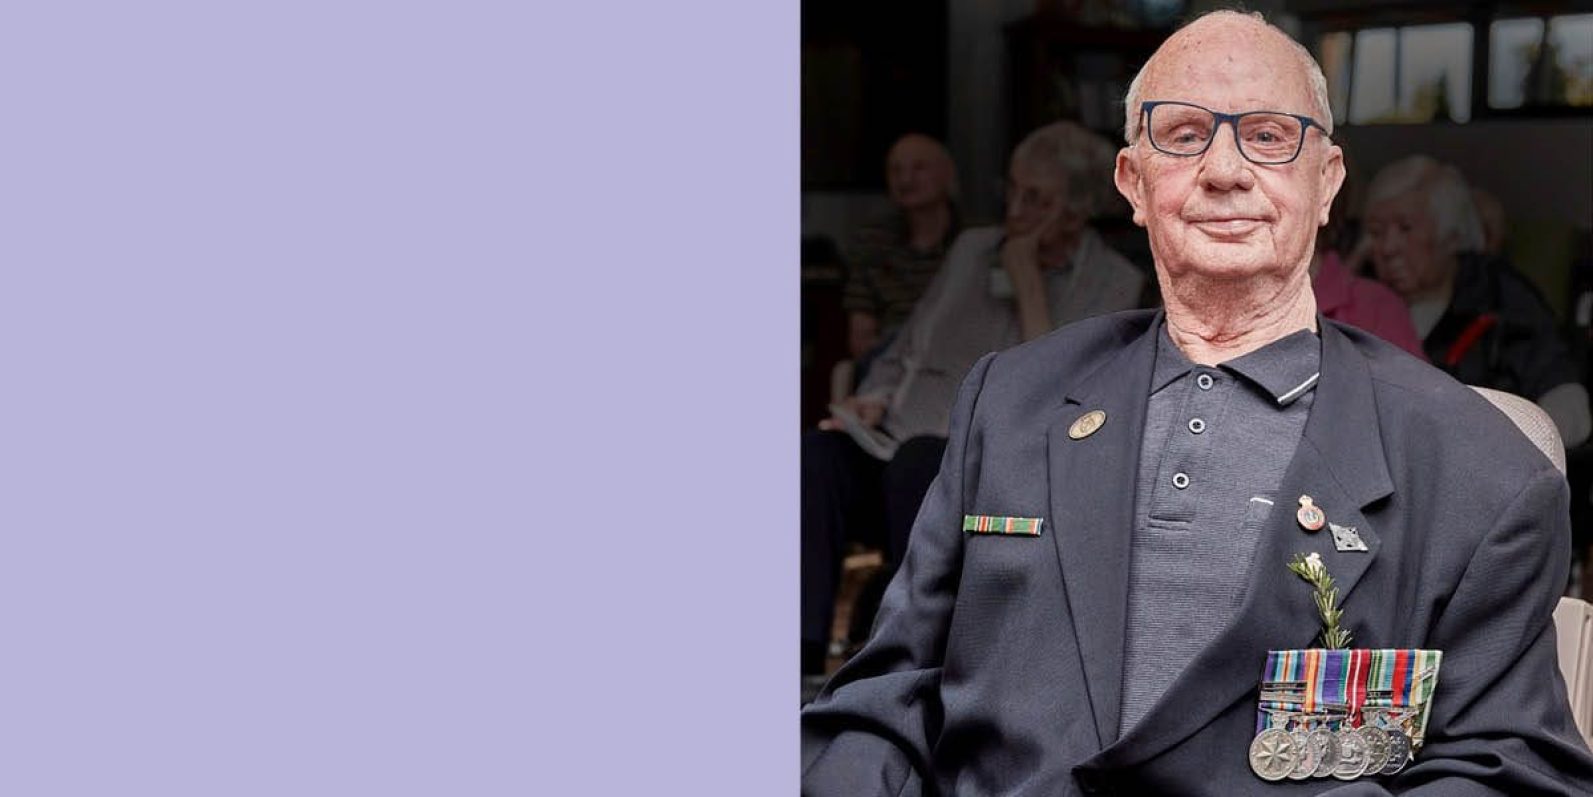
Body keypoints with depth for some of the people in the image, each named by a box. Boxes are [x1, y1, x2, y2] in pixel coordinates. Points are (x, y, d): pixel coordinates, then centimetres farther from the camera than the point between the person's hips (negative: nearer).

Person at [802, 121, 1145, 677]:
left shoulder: (1113, 286, 4)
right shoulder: (971, 250, 21)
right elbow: (902, 355, 27)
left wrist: (1028, 283, -7)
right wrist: (872, 400, 4)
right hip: (895, 451, 5)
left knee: (920, 462, -38)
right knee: (816, 456, -29)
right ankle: (802, 664, -37)